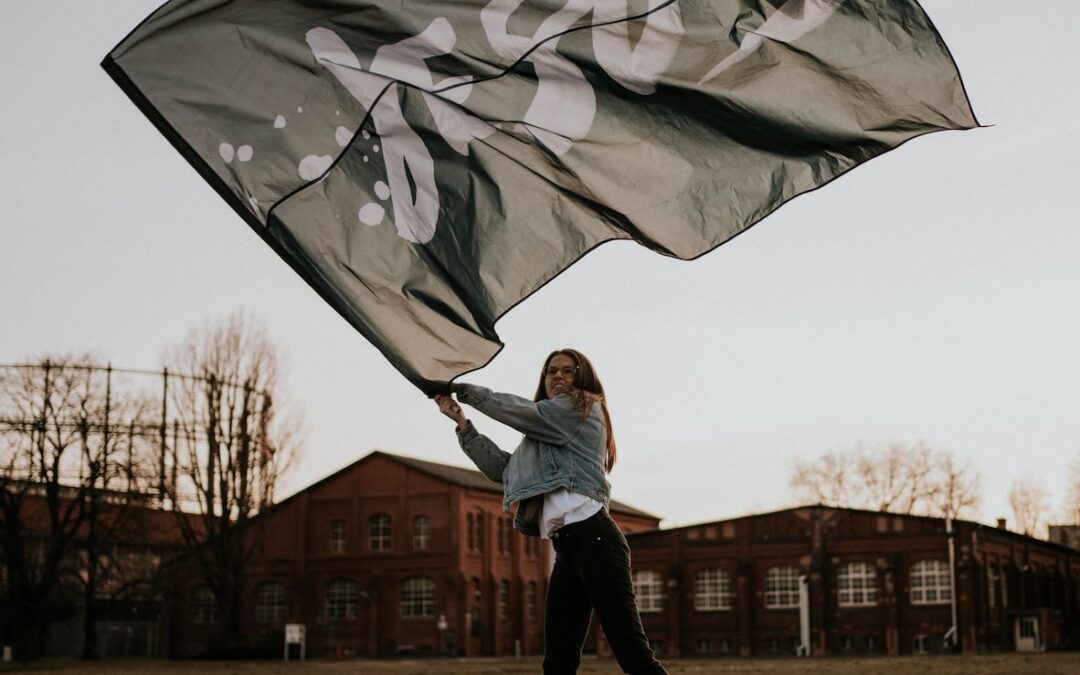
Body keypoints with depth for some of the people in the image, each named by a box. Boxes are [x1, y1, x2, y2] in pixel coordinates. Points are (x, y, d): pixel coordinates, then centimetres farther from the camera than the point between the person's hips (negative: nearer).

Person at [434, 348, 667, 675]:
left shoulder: (583, 408, 6)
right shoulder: (547, 437, 30)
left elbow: (517, 410, 2)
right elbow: (502, 468, 27)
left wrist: (464, 390, 14)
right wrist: (460, 420, 22)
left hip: (591, 537, -9)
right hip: (567, 549, 9)